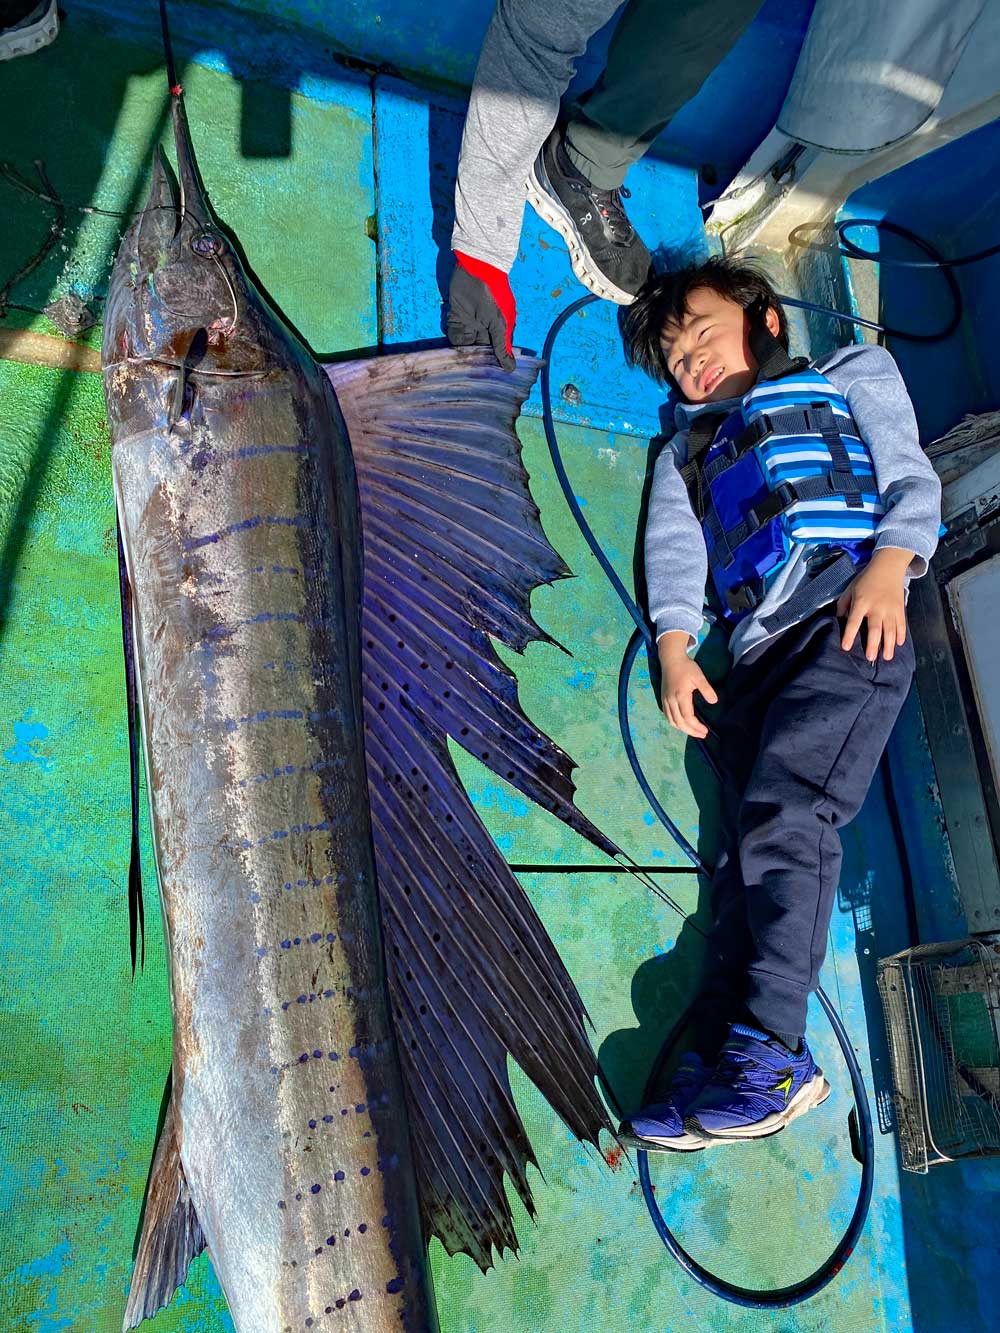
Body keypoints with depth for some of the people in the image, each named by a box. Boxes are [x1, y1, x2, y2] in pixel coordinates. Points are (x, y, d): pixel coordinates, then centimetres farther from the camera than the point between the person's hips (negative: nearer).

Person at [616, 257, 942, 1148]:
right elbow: (673, 550, 18)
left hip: (849, 619, -4)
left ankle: (771, 1048, -19)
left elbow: (912, 479, 12)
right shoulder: (686, 453, 35)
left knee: (783, 811, -21)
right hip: (757, 651, 4)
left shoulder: (848, 376, 26)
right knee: (752, 838, -8)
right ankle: (721, 1059, -12)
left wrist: (886, 568, -9)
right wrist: (675, 649, 0)